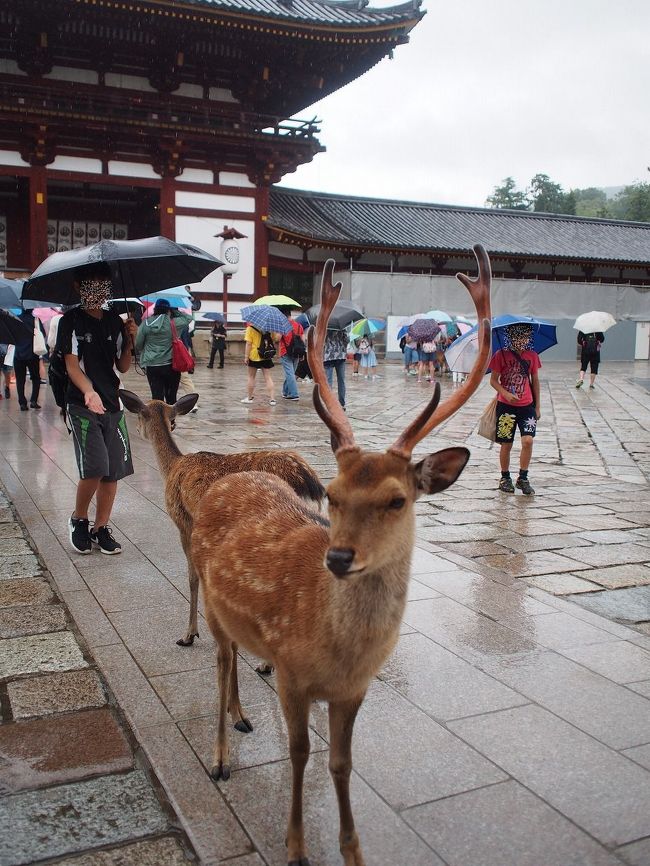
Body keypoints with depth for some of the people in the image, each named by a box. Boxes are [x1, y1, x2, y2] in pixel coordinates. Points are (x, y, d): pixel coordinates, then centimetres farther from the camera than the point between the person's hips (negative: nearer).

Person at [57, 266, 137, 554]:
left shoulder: (115, 321, 10)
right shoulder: (71, 320, -3)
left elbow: (122, 367, 11)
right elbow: (72, 364, -11)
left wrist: (129, 340, -6)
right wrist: (88, 391, -29)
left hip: (112, 404, 5)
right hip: (82, 405, -5)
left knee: (113, 470, 3)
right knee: (94, 468, -15)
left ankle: (101, 528, 17)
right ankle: (78, 519, 10)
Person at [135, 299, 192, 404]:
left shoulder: (145, 324, -1)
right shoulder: (172, 323, -7)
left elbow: (138, 345, 4)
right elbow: (188, 318, 10)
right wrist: (175, 311, 13)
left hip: (152, 366, 1)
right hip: (171, 365, -1)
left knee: (157, 397, 2)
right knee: (171, 398, 8)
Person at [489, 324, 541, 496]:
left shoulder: (532, 356, 4)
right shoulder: (501, 355, -5)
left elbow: (535, 381, 11)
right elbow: (493, 380, -4)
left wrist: (537, 406, 12)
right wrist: (506, 394, -21)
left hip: (527, 406, 2)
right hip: (505, 406, -2)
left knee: (528, 440, -11)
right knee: (506, 445, 4)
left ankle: (523, 478, 4)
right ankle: (505, 478, 23)